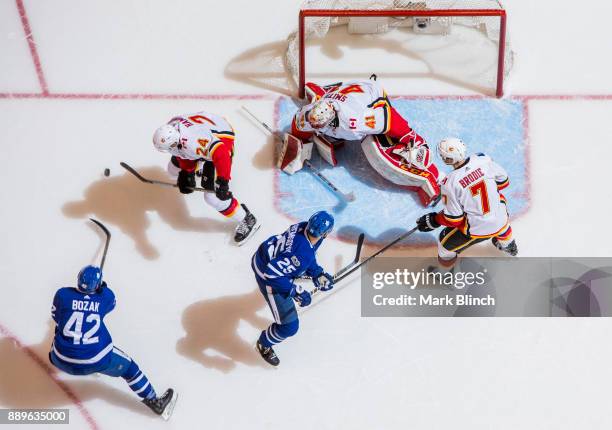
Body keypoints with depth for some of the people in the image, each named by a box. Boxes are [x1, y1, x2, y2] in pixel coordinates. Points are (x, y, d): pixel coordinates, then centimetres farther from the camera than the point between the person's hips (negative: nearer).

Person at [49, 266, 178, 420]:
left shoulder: (62, 294, -6)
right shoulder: (106, 297, -4)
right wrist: (103, 286, 39)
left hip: (63, 361, 1)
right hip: (96, 361, -1)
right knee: (127, 365, 21)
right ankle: (153, 401, 30)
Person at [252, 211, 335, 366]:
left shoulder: (304, 226, -17)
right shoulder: (303, 254, -41)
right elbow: (271, 273, -38)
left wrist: (318, 274, -6)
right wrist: (295, 291, -30)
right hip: (267, 276, -8)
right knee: (289, 325, -6)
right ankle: (264, 345, 23)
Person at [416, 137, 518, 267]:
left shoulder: (450, 183, -23)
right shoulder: (483, 159, -12)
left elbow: (454, 219, -15)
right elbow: (503, 181, 4)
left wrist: (433, 220, 1)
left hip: (476, 230, -5)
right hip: (500, 222, 5)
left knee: (445, 242, 21)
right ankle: (507, 244, 61)